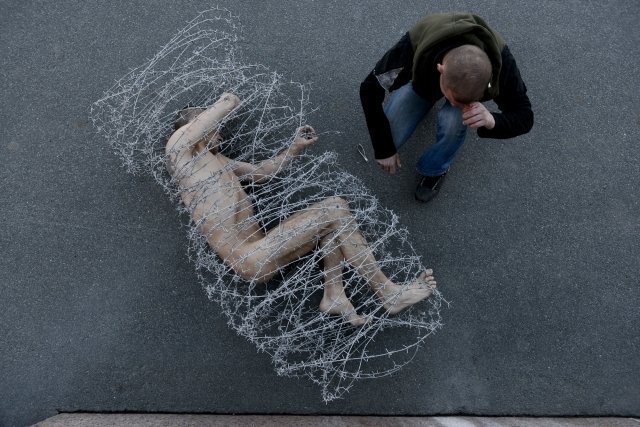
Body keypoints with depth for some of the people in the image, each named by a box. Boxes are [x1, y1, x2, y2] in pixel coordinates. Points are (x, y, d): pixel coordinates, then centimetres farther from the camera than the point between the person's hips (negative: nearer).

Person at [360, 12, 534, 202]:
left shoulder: (499, 58, -39)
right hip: (422, 80, 1)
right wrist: (384, 149, -25)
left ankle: (435, 169, 0)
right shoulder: (414, 46, -42)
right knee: (388, 135, -18)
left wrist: (491, 120, -51)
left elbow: (524, 117, -28)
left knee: (453, 123, -33)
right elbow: (370, 90, -29)